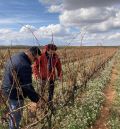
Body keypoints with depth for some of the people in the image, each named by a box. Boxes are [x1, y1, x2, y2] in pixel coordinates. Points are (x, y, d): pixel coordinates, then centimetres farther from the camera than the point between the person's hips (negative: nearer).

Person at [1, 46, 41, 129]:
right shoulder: (25, 65, -26)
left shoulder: (14, 57, 6)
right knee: (16, 117, 7)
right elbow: (27, 86, -23)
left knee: (13, 115, 26)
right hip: (15, 94, -10)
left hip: (7, 90, 10)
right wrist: (36, 99, -12)